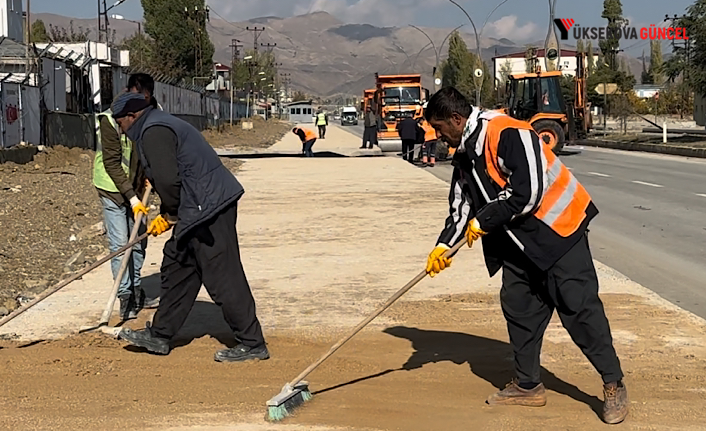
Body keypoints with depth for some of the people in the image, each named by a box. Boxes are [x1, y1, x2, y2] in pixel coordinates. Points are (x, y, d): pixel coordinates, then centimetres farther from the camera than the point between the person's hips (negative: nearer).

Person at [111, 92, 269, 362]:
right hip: (198, 212, 11)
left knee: (223, 278, -6)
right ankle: (159, 336, 27)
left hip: (207, 210, -11)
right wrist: (168, 215, 20)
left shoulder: (154, 132, -12)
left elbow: (167, 179, -22)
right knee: (176, 269, 17)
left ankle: (252, 344, 0)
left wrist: (171, 214, -6)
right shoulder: (162, 125, 22)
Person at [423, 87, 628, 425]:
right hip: (518, 241, 10)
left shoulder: (507, 134, -21)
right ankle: (527, 385, 22)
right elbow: (462, 204, 17)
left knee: (579, 308, -8)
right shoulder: (465, 153, 10)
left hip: (558, 230, -9)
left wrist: (483, 222, -15)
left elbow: (527, 191, -26)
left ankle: (614, 385, 2)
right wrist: (444, 245, 4)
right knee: (517, 307, 9)